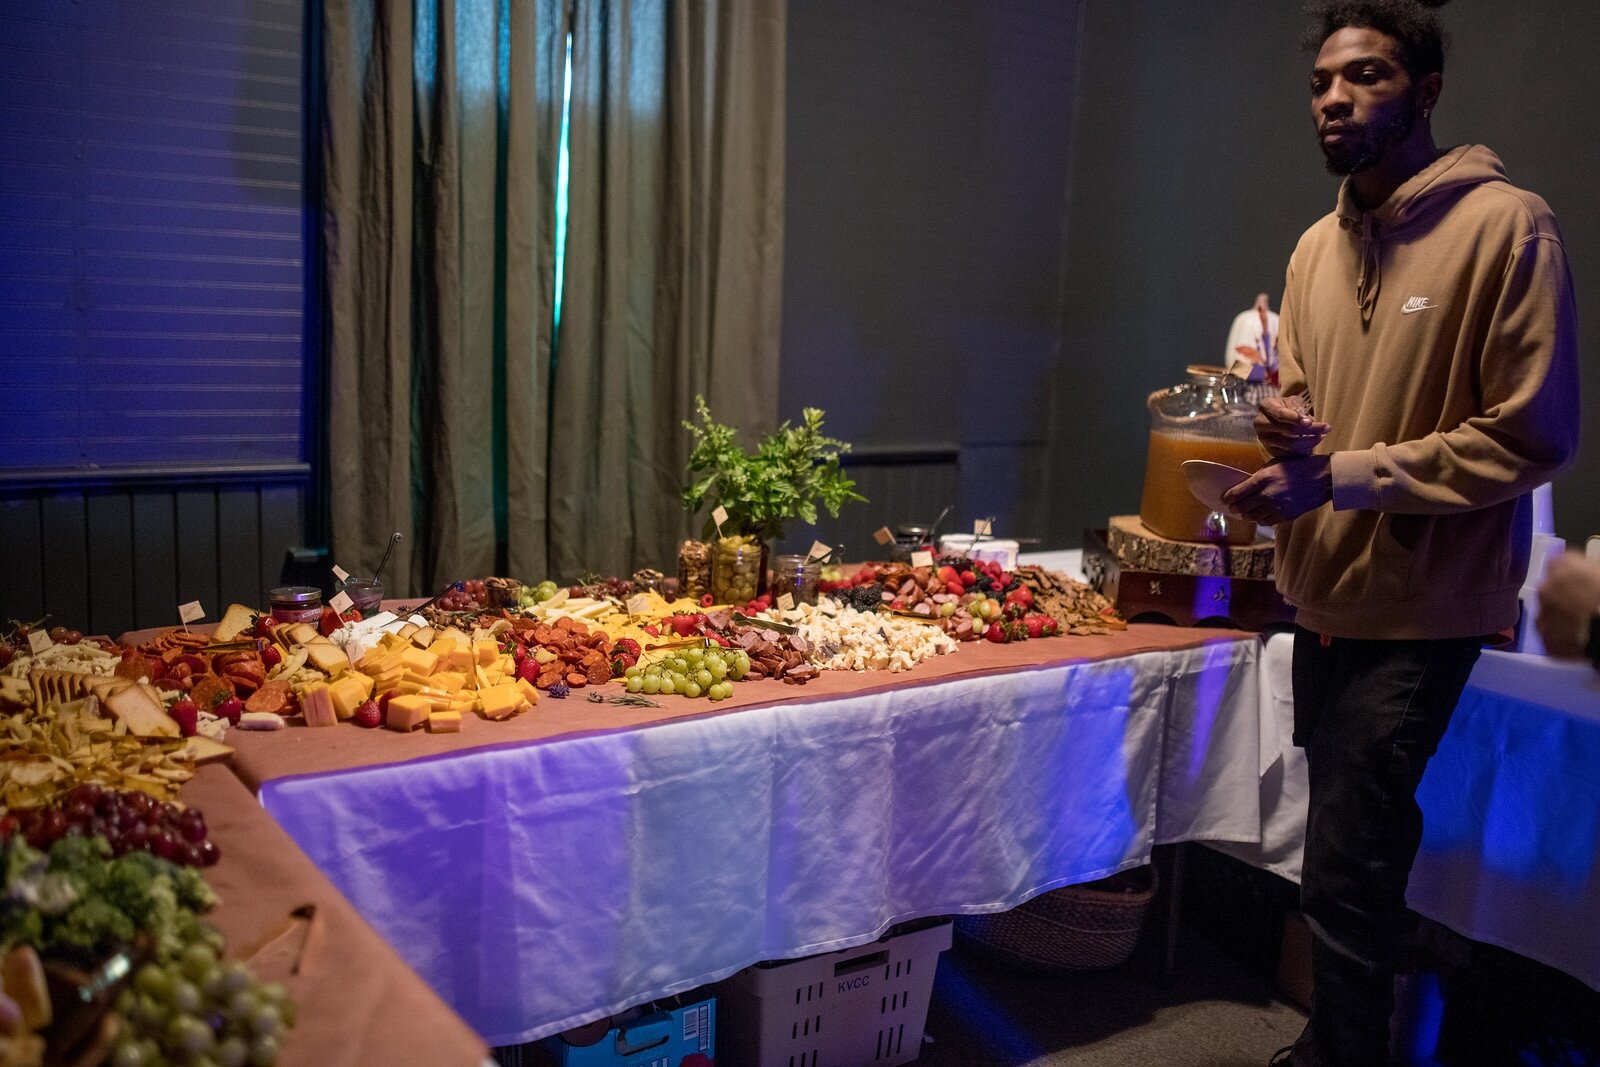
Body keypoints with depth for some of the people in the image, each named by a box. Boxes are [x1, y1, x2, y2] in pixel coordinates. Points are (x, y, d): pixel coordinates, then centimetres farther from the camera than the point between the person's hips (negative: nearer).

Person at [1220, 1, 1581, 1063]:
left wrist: (1338, 474, -20)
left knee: (1345, 874, -6)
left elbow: (1534, 438, -15)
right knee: (1357, 846, 19)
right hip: (1322, 591, 7)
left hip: (1418, 607, -7)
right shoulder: (1317, 247, 9)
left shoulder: (1507, 226, -13)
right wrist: (1282, 426, -6)